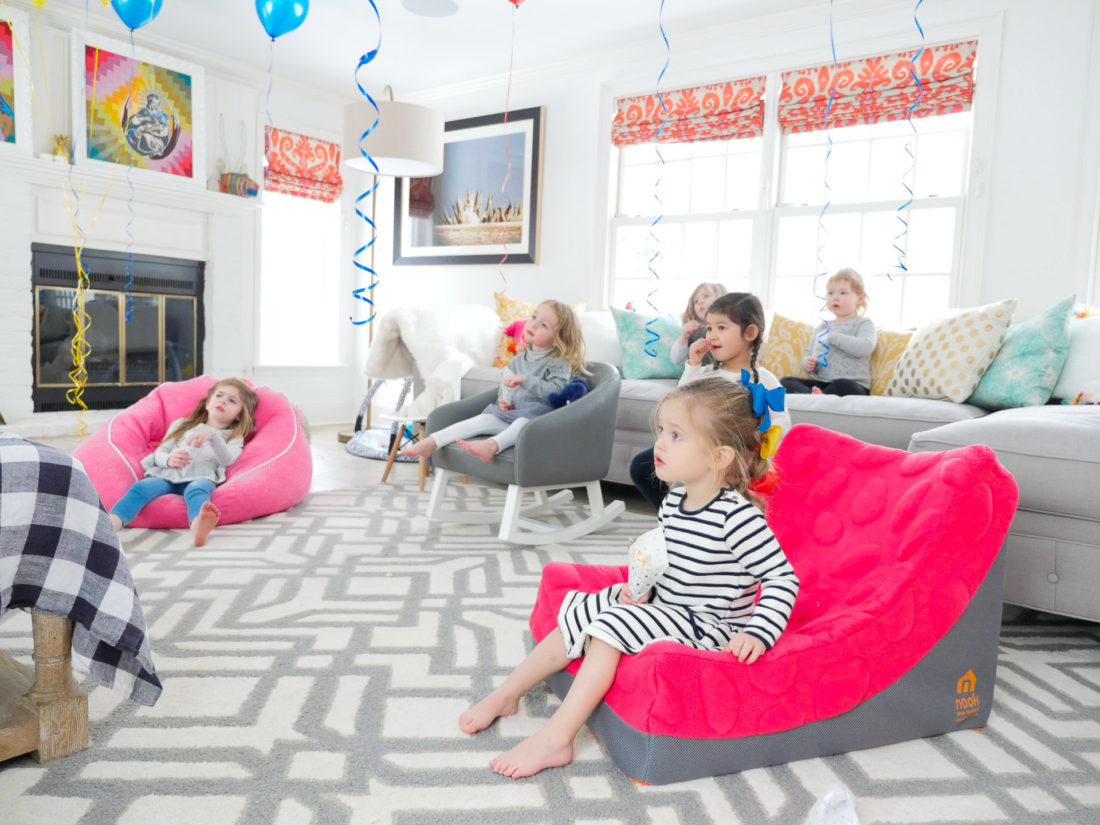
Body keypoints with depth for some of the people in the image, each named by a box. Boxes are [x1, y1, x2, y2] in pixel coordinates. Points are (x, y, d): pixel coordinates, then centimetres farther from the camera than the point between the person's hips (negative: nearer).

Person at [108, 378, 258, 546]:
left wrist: (212, 435, -17)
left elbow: (227, 460, 2)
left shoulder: (234, 437, 25)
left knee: (196, 490, -39)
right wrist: (169, 460, -3)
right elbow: (159, 452, 23)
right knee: (141, 487, -30)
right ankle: (112, 522, -55)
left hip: (200, 476, -3)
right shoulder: (182, 425, 34)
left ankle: (198, 526, -71)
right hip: (166, 474, 3)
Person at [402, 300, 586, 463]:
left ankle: (492, 445, -63)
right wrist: (503, 401, 4)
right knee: (486, 418, -19)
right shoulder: (518, 360, 15)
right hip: (513, 414, 5)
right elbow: (505, 386, 28)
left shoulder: (559, 362, -5)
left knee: (524, 422, -38)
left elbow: (557, 391, -23)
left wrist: (525, 379, -26)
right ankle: (431, 443, -27)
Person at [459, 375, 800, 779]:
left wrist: (758, 634, -28)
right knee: (578, 613, 3)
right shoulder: (674, 500, 0)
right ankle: (506, 695, 18)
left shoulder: (738, 516, -25)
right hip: (663, 604, 9)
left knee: (613, 625, -25)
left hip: (707, 625, -8)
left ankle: (555, 739, -16)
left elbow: (783, 579, -21)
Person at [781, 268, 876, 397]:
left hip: (853, 385, -5)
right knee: (786, 381, -20)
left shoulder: (864, 323, 5)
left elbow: (865, 348, -15)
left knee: (843, 386, -41)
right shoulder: (822, 327, 22)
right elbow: (809, 353, 28)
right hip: (821, 382, 6)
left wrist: (832, 337, -12)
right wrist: (809, 364, 2)